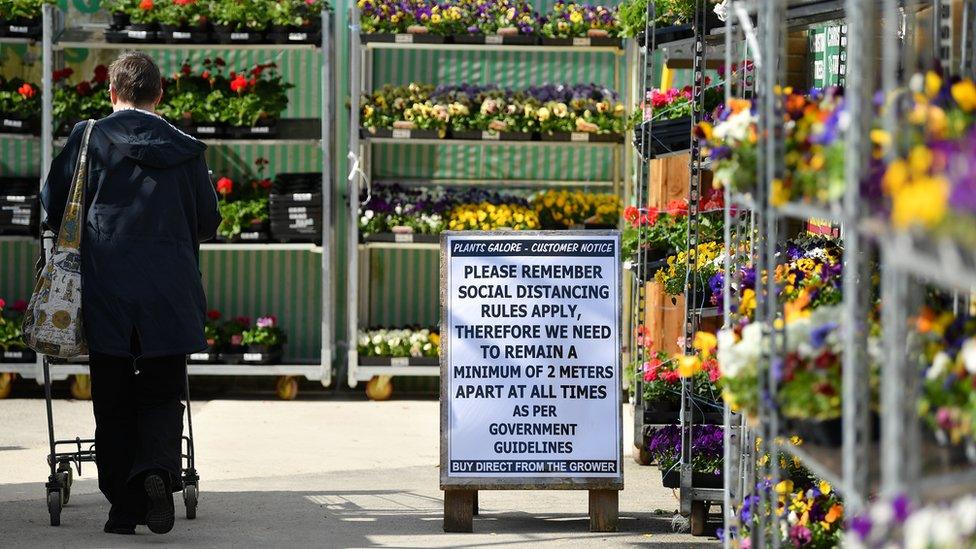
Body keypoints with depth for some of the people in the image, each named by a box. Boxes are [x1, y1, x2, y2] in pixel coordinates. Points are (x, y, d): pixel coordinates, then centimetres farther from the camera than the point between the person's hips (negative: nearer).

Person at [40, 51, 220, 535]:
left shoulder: (89, 138, 0)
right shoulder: (186, 150, 4)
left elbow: (53, 209, 3)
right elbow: (208, 223, 11)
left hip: (106, 291, -1)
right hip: (169, 294, 1)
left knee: (113, 403, 7)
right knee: (162, 395, 9)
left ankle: (123, 506, 5)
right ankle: (158, 468, -19)